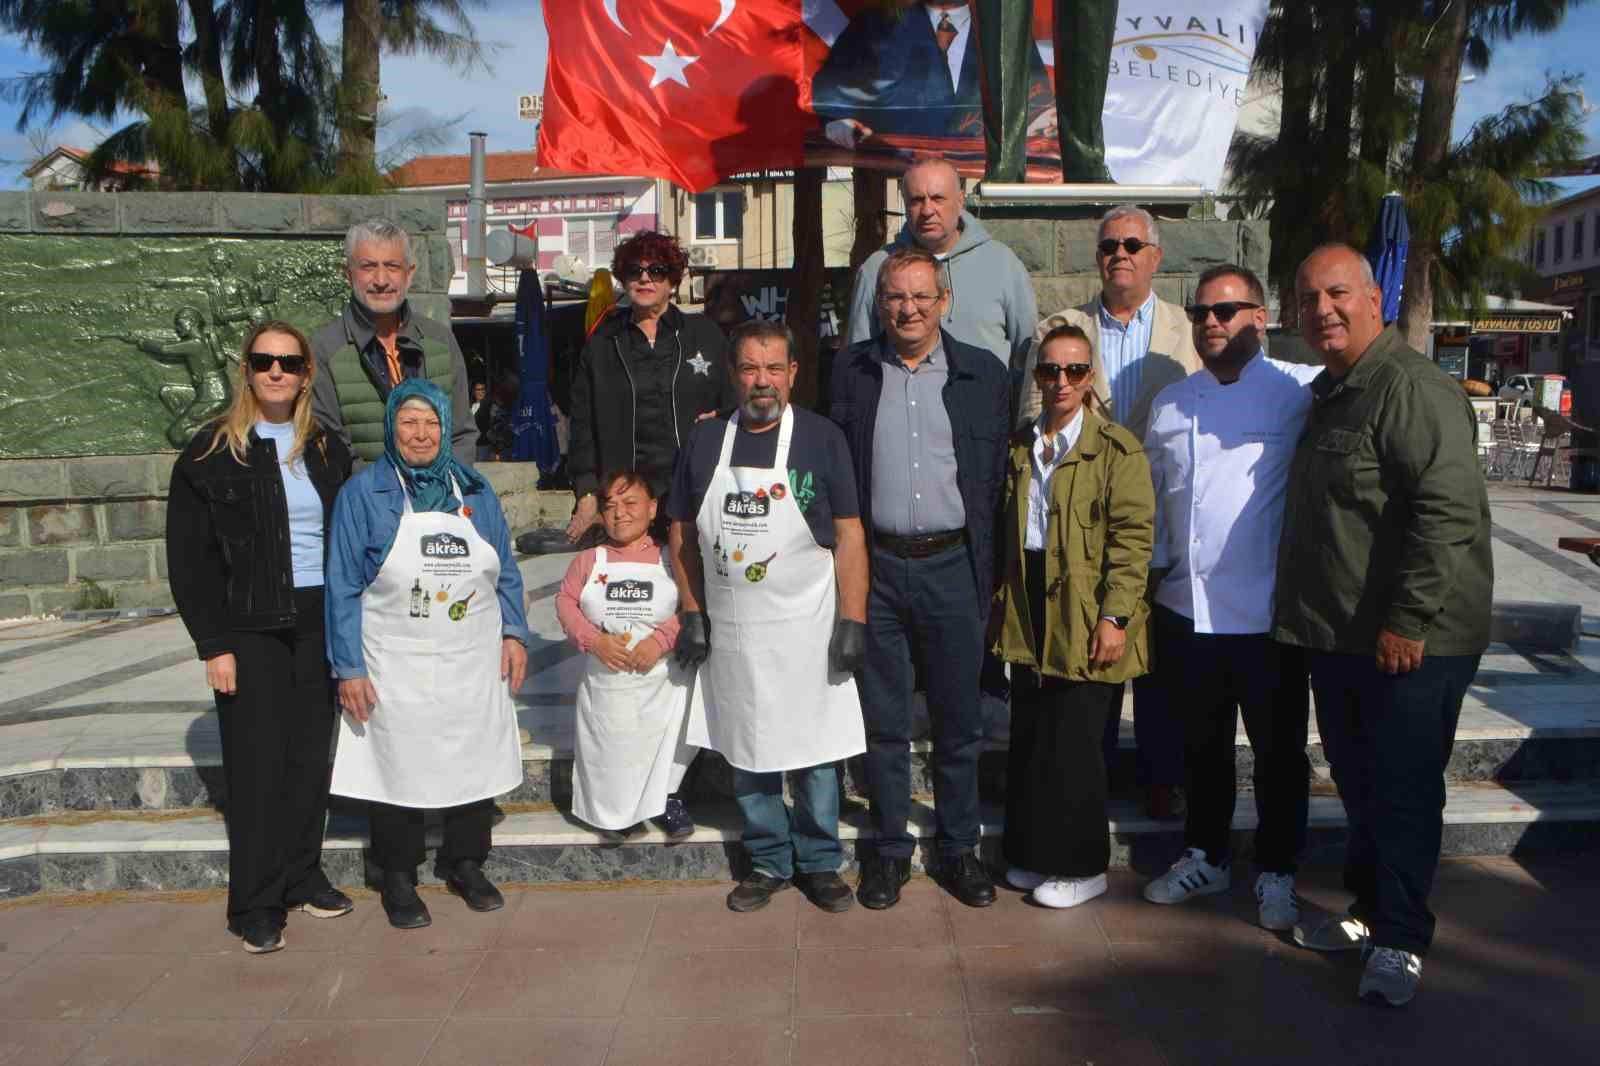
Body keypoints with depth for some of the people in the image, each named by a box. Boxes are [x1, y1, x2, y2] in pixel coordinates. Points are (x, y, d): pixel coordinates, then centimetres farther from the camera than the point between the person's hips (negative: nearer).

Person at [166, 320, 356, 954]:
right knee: (258, 761, 0)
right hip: (251, 629, -4)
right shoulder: (212, 452, -3)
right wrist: (214, 645, -10)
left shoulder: (326, 450, 9)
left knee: (312, 753, 9)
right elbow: (188, 559, -5)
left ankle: (302, 877, 25)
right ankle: (255, 906, 11)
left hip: (319, 622, 4)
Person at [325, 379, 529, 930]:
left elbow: (505, 571, 13)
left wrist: (514, 633, 3)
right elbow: (343, 586, -5)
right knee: (399, 768, 5)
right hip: (397, 670, -3)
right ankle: (398, 879, 25)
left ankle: (465, 863, 31)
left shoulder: (475, 491, 8)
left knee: (479, 762, 9)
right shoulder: (363, 492, -3)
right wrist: (349, 668, -9)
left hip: (475, 665, 4)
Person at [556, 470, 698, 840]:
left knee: (665, 750, -6)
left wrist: (660, 639, -21)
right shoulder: (589, 559, 8)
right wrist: (594, 640, -11)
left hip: (664, 684, -2)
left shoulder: (670, 559, 0)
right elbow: (566, 601, 4)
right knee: (612, 758, 5)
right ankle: (616, 810, 33)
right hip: (606, 685, 2)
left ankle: (668, 798, 22)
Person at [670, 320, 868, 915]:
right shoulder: (705, 440, 5)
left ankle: (819, 863, 24)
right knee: (746, 754, 12)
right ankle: (769, 862, 29)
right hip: (729, 630, 3)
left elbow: (849, 535, -4)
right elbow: (682, 533, 11)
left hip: (805, 630, -3)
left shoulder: (822, 439, -3)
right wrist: (691, 613, 6)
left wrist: (852, 621, -9)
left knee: (813, 754, 5)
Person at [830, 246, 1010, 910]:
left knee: (959, 722, 10)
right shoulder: (850, 372, 4)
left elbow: (998, 479, 5)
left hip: (952, 566, 0)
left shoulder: (984, 375, 4)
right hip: (874, 568, 0)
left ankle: (959, 847, 27)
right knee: (882, 721, 10)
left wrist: (990, 570, 1)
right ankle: (890, 849, 25)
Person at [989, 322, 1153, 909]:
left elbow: (1133, 537, -10)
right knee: (1028, 740, 12)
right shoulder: (1018, 447, 13)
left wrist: (1114, 616, -16)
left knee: (1073, 745, -1)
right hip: (1029, 614, 6)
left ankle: (1081, 866, 16)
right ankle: (1033, 854, 27)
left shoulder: (1116, 448, -5)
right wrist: (1002, 602, 12)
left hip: (1086, 618, -5)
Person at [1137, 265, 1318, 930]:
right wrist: (1149, 577, 10)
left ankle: (1276, 874, 28)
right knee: (1202, 746, 19)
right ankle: (1207, 857, 37)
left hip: (1268, 615, -4)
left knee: (1278, 752, 10)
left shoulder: (1300, 392, -6)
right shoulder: (1170, 404, 9)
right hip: (1185, 611, 4)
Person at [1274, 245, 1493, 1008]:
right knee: (1359, 786, 19)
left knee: (1404, 792, 1)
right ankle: (1370, 910, 34)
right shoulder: (1329, 394, 15)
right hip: (1339, 638, 9)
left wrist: (1410, 620, -24)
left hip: (1410, 643, -9)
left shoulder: (1411, 387, -16)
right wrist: (1305, 618, 23)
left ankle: (1401, 942, 15)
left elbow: (1450, 509, -24)